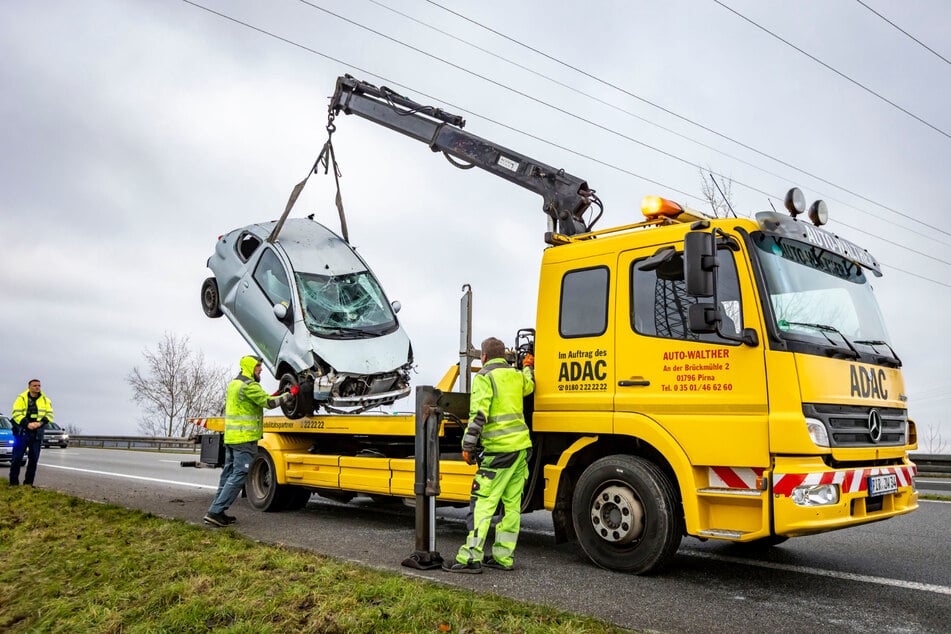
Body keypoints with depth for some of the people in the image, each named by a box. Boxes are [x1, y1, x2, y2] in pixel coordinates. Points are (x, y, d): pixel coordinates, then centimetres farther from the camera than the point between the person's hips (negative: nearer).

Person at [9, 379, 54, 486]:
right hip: (22, 432, -3)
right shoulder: (22, 398, 2)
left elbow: (50, 414, 4)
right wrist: (27, 424, -20)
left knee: (34, 459, 5)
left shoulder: (45, 400, 10)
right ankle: (13, 482, 8)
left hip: (37, 434, 3)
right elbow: (16, 413, -7)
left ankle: (28, 483, 13)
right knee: (17, 458, -1)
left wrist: (40, 422, -15)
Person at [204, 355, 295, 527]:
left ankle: (217, 511, 15)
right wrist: (290, 394, -7)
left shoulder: (234, 383, 17)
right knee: (239, 474, -8)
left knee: (229, 473, 13)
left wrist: (269, 397, 13)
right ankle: (215, 511, -11)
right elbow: (269, 403, -16)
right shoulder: (249, 385, -14)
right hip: (245, 437, -10)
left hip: (230, 436, 10)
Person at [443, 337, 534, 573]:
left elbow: (478, 415, -15)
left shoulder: (484, 377, -6)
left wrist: (468, 446, -12)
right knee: (512, 504, 10)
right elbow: (529, 386, 40)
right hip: (521, 447, 8)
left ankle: (470, 558, -7)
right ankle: (503, 556, 15)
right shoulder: (516, 375, 15)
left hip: (498, 449, -8)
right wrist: (528, 367, 57)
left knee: (482, 503, -7)